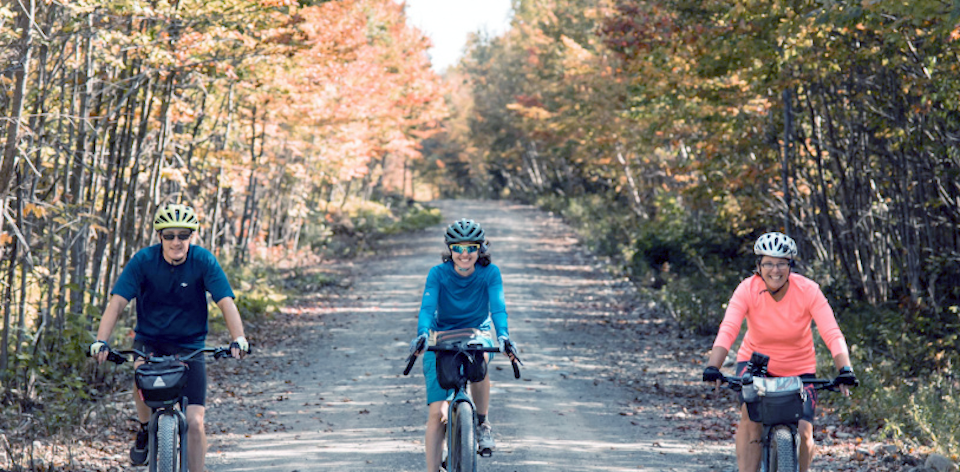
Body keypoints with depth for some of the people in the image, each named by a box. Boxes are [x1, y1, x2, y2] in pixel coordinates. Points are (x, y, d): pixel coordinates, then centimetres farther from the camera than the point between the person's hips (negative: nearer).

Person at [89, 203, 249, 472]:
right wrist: (101, 341, -32)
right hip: (149, 341, 0)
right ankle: (145, 430, -3)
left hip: (189, 346, 0)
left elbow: (226, 302, -20)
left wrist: (238, 339, -37)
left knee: (194, 422, -10)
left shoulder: (203, 261, -14)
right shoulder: (143, 261, -13)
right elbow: (117, 302, -18)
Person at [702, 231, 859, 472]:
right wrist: (712, 367, -45)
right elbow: (727, 331, -29)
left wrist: (845, 369, -43)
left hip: (799, 368, 0)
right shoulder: (747, 290, -19)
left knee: (803, 432, -13)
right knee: (750, 416, -27)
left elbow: (832, 334, -27)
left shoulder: (808, 290, -19)